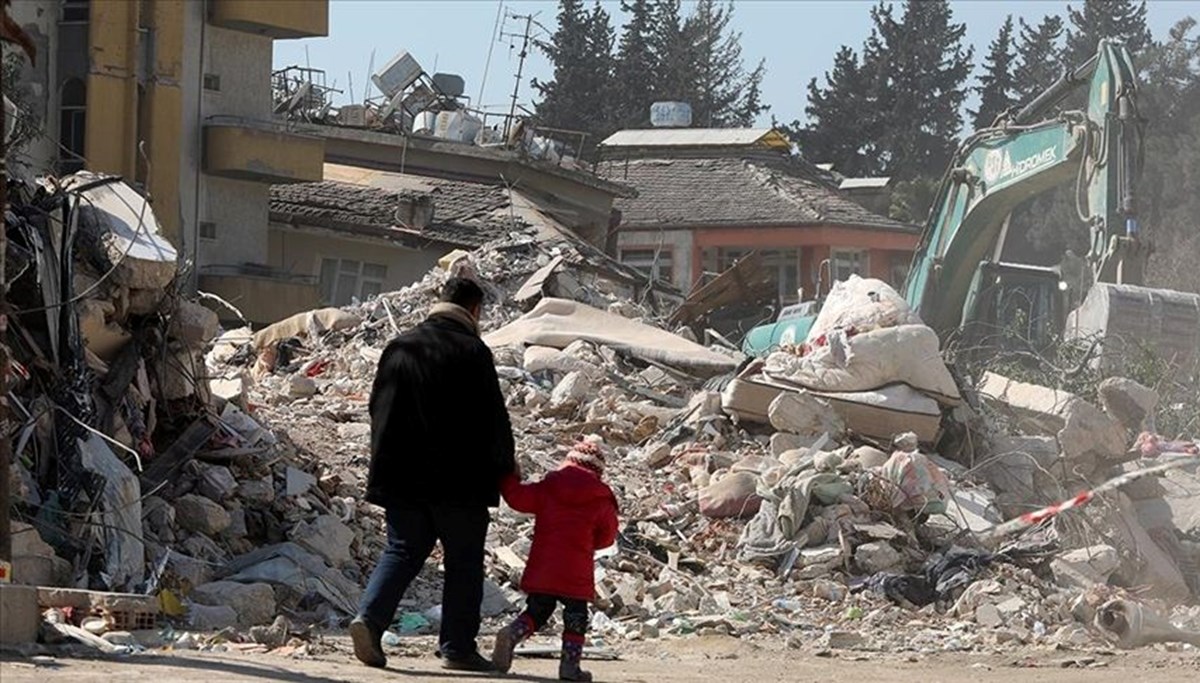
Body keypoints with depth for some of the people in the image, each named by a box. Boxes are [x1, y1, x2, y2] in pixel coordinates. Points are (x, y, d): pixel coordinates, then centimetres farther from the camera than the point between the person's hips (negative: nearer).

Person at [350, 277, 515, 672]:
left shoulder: (399, 348, 8)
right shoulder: (472, 352, -9)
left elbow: (379, 410, 14)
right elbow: (493, 417, -7)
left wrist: (385, 467, 23)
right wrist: (504, 467, 7)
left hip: (400, 475, 5)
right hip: (458, 480, -4)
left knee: (402, 551, 10)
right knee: (464, 561, 5)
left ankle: (370, 617, -11)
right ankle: (458, 646, 5)